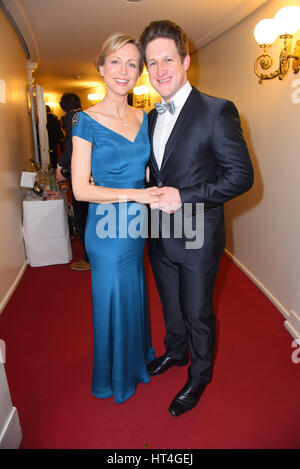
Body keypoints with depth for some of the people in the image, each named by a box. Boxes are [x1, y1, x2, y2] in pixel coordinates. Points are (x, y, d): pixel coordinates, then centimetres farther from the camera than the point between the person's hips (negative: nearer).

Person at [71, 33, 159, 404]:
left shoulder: (143, 119, 7)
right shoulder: (87, 121, -10)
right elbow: (81, 189, -14)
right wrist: (133, 194, -21)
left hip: (137, 224, 6)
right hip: (108, 229, -5)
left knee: (135, 296, 21)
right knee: (114, 301, 11)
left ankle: (137, 357, 49)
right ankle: (115, 376, 38)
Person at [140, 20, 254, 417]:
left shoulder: (217, 112, -15)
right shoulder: (152, 117, 7)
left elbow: (242, 175, -18)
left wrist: (183, 197, -24)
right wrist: (153, 195, -1)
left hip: (197, 237, -6)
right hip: (161, 233, 6)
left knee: (198, 313, 12)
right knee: (171, 304, 24)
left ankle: (199, 376, 39)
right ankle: (175, 353, 52)